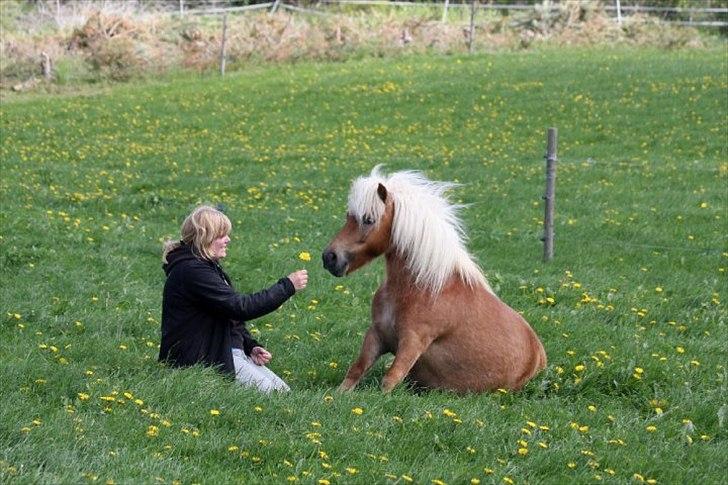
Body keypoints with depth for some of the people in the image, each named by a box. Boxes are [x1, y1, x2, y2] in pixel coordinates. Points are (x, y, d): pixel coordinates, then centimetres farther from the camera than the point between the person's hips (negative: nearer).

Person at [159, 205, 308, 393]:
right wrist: (287, 286, -17)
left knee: (283, 392, -1)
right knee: (267, 391, -21)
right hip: (204, 356, -10)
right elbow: (240, 307, -23)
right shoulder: (192, 271, -18)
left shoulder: (209, 266, 17)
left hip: (229, 348, 10)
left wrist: (251, 347, 4)